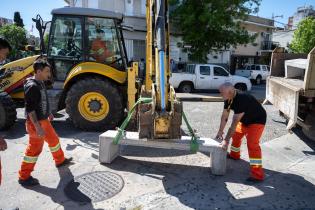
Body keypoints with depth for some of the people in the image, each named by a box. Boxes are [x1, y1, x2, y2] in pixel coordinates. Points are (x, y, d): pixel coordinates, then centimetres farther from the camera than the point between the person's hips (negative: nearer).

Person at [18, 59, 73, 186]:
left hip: (43, 120, 10)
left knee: (53, 139, 22)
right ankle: (24, 177, 14)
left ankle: (60, 160, 42)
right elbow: (30, 108, -25)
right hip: (36, 123, -10)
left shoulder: (40, 83, 7)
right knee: (34, 148, 0)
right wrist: (38, 127, -27)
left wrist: (48, 113, 27)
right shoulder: (32, 86, -23)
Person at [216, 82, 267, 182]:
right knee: (236, 135, 19)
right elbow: (224, 116, -2)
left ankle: (258, 175, -14)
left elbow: (234, 123, -37)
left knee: (252, 145, -18)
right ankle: (234, 155, 46)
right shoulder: (228, 99, -11)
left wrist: (226, 140, -34)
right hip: (244, 120, 9)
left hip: (257, 121, -9)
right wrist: (220, 132, 1)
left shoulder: (242, 99, -38)